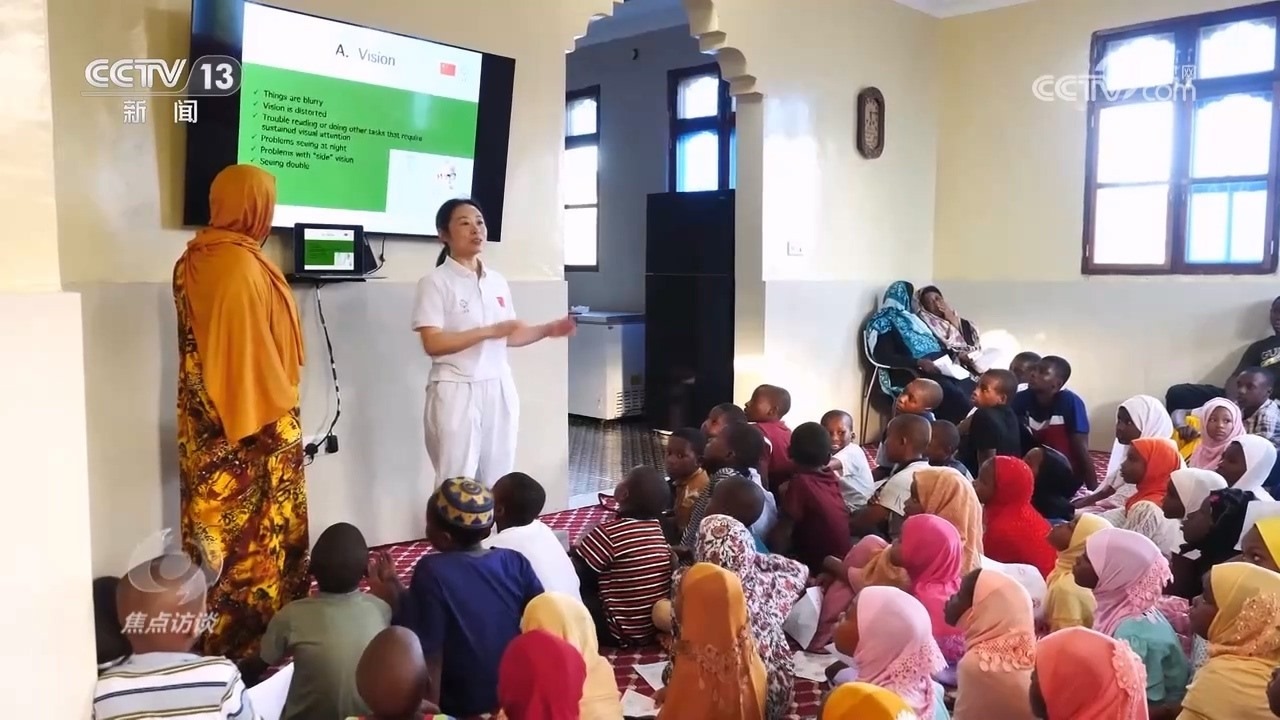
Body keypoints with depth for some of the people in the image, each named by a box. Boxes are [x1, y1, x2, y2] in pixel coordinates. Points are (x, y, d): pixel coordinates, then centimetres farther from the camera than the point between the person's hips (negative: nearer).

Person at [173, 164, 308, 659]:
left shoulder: (192, 261, 6)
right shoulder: (243, 266, -20)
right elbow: (253, 351, -21)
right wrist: (277, 418, -15)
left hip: (206, 423, 9)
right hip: (251, 421, -8)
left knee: (215, 520, 15)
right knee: (253, 528, 3)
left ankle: (212, 625, 27)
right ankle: (252, 628, 14)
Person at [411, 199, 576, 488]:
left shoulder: (498, 281, 10)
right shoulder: (435, 282, -7)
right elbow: (432, 344, -15)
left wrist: (547, 330, 1)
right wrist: (489, 331, -21)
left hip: (499, 389, 6)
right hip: (456, 391, -5)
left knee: (499, 480, 10)